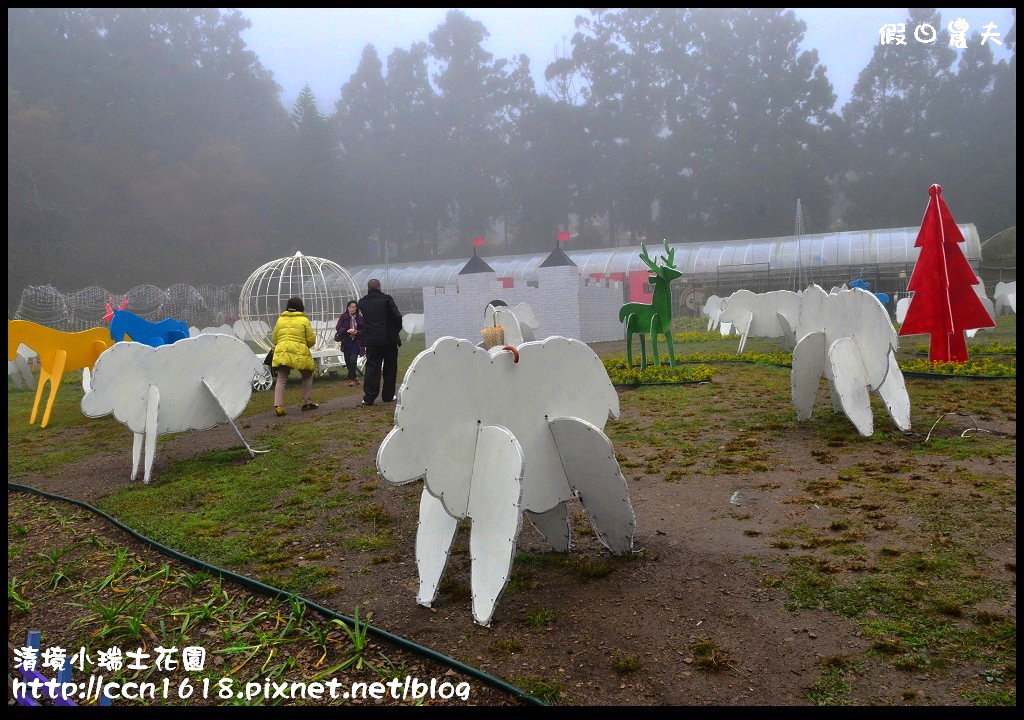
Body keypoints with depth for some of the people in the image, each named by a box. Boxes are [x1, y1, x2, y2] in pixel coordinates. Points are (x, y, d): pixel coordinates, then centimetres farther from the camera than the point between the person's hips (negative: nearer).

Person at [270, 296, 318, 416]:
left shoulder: (280, 320, 13)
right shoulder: (304, 320, 2)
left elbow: (274, 339, 17)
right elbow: (311, 341, 2)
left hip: (281, 352, 3)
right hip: (299, 353, -3)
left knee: (281, 380, 3)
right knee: (307, 376, 18)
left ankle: (278, 406, -11)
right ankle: (307, 403, 19)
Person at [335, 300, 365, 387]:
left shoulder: (360, 317, -1)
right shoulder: (343, 317, 0)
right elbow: (338, 328, -2)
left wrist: (357, 332, -17)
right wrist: (347, 331, -17)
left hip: (356, 342, -2)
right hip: (346, 342, 2)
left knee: (353, 360, -13)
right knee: (348, 361, 7)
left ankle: (351, 379, -1)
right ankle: (353, 377, 26)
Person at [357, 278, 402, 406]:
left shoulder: (362, 302, 5)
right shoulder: (386, 299, -7)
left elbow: (364, 319, 14)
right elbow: (397, 317, -8)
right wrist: (396, 330, 8)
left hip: (371, 339, 3)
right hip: (389, 339, -2)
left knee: (372, 367, 3)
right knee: (390, 368, 9)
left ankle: (369, 397, -4)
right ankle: (388, 395, 13)